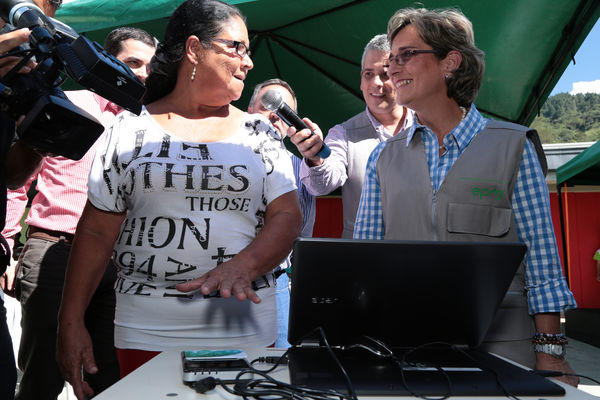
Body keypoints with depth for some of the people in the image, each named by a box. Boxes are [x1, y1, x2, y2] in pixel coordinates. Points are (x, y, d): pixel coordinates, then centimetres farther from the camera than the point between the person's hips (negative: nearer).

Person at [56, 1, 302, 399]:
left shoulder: (259, 132, 7)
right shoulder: (132, 129, 3)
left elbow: (287, 215, -1)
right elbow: (97, 232, 3)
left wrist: (241, 267, -19)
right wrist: (71, 321, -2)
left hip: (243, 326, 1)